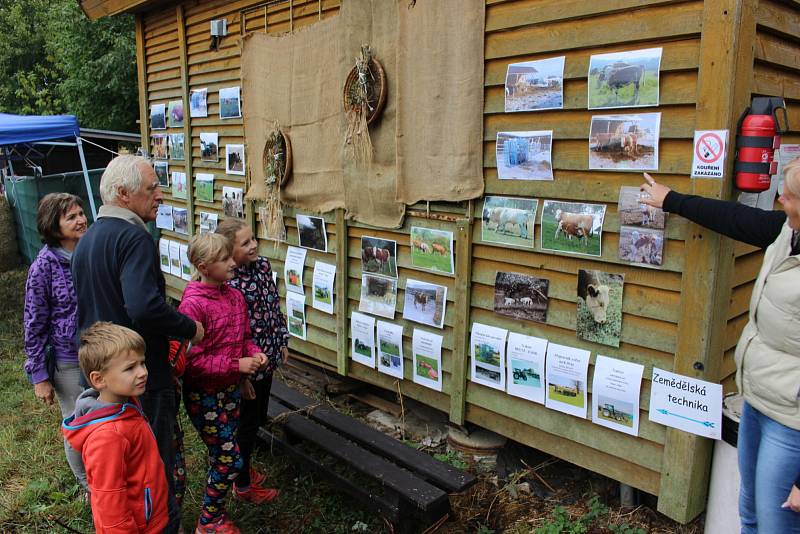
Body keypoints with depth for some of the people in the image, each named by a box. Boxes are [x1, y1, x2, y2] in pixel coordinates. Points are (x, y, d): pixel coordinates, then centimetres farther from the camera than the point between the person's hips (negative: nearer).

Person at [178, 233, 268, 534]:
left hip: (231, 390, 7)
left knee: (221, 456, 19)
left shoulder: (235, 297, 0)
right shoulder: (192, 305, -22)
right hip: (204, 395, -7)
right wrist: (236, 365, -24)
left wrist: (255, 353, -7)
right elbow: (191, 359, -22)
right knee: (230, 459, -1)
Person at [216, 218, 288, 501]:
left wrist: (282, 341, 12)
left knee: (258, 418, 23)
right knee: (246, 424, 11)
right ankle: (243, 485, 31)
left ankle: (243, 466, 45)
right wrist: (241, 376, -17)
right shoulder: (229, 285, -25)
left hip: (267, 360, 7)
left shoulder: (263, 265, -2)